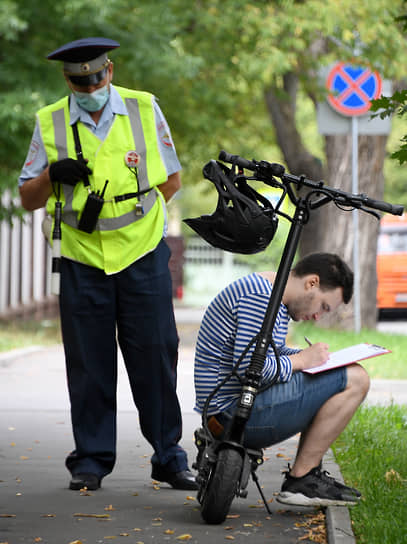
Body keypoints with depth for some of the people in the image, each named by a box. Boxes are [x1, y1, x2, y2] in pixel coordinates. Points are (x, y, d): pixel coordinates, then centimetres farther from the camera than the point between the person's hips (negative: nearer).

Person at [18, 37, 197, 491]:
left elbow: (170, 180, 10)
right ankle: (91, 459, 13)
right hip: (82, 262, 1)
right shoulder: (50, 123, 5)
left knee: (155, 359, -1)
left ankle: (169, 458, 7)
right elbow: (28, 199, 7)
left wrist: (126, 214, -1)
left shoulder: (144, 109, 4)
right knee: (88, 365, 2)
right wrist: (51, 174, -13)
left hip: (143, 256, -1)